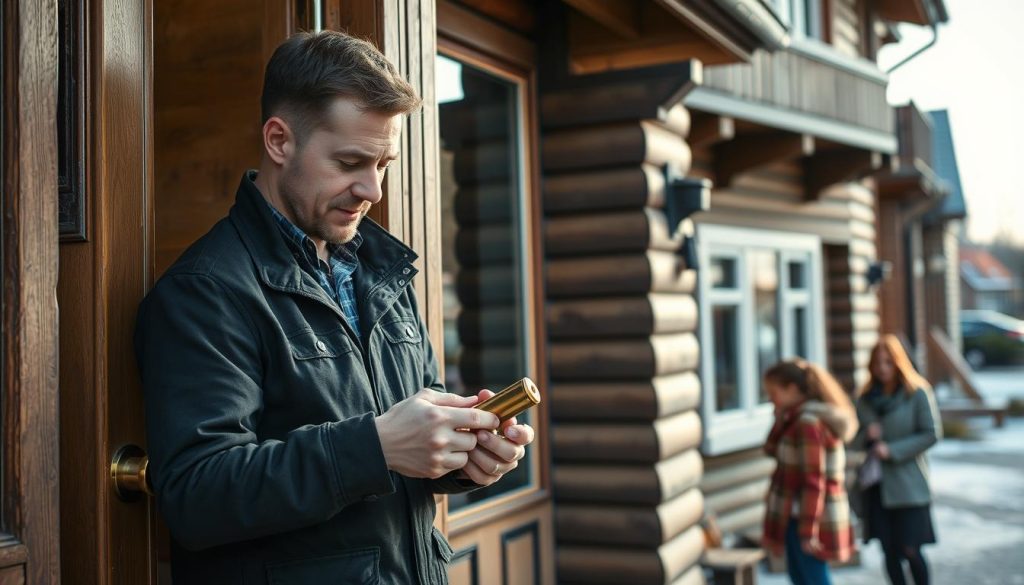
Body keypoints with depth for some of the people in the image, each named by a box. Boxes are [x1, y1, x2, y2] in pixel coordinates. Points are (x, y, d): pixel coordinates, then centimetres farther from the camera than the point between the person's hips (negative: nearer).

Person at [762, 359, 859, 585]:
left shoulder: (808, 422, -21)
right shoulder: (797, 418, 9)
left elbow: (814, 481, -23)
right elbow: (772, 449, 14)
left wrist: (809, 531, -22)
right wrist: (780, 418, 0)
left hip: (809, 517, -10)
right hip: (796, 515, 10)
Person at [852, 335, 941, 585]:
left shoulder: (918, 393, -5)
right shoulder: (864, 398, 7)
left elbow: (932, 434, -8)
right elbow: (855, 440, 13)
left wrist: (892, 450, -13)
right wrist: (867, 436, -10)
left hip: (908, 483, -4)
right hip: (876, 483, 4)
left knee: (910, 550, -4)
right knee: (889, 551, 6)